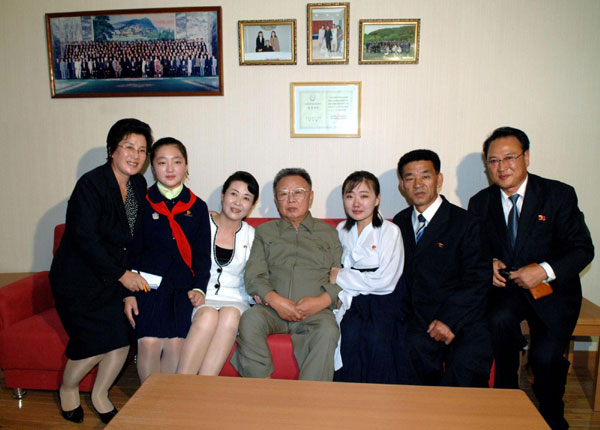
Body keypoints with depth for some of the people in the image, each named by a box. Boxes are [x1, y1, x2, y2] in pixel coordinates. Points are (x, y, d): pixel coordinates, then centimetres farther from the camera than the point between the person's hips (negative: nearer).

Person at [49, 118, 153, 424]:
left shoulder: (139, 185, 4)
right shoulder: (91, 184, -16)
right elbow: (85, 239, -20)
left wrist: (134, 273, 1)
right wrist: (121, 275, -18)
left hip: (115, 275, 6)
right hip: (79, 277, -5)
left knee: (123, 336, -6)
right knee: (96, 340, -8)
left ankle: (100, 395, 21)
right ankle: (67, 388, 25)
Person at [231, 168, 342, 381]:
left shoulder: (329, 233, 18)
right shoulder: (264, 232, 20)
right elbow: (253, 276, 8)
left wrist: (321, 301, -11)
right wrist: (275, 300, -11)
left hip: (315, 312, -1)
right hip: (272, 308, 1)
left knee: (328, 330, -33)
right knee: (250, 319, -31)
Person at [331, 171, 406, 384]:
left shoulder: (390, 231, 0)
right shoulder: (342, 230, 14)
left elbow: (385, 281, -9)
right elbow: (334, 271, 11)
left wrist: (341, 277, -7)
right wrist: (340, 295, -10)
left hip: (381, 302, -2)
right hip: (351, 302, 3)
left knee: (377, 336, -30)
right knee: (351, 333, -27)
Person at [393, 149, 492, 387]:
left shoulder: (466, 223, -2)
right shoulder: (400, 223, 12)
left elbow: (476, 281, -6)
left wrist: (450, 321, -13)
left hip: (463, 323, -3)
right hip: (418, 325, 3)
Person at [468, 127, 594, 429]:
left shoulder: (559, 195, -6)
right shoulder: (480, 203, 2)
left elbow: (583, 249, -8)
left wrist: (545, 270, -23)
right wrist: (488, 263, -13)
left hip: (553, 289, -1)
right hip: (505, 288, 2)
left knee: (546, 355, -20)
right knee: (499, 320, -30)